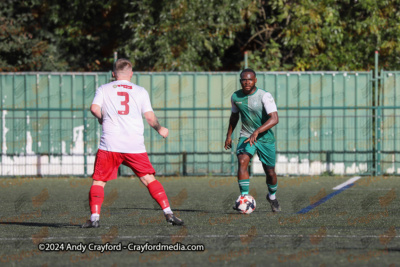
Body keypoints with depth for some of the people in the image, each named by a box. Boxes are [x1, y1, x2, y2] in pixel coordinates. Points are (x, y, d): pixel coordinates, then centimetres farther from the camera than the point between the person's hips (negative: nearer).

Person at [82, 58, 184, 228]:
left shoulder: (103, 89, 10)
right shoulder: (140, 91, 11)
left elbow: (94, 109, -5)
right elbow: (150, 117, 4)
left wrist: (102, 119, 15)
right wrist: (160, 129, 23)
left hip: (110, 144, -1)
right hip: (135, 146, 1)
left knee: (99, 181, 6)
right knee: (149, 179, 8)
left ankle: (94, 217, -8)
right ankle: (168, 213, 2)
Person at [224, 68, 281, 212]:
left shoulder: (265, 96, -18)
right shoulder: (236, 97, -2)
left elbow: (274, 119, -28)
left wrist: (257, 131, -39)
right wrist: (229, 135, 15)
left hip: (265, 137, -2)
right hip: (246, 136, 2)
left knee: (270, 172, 8)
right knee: (242, 162, -25)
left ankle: (272, 196, 38)